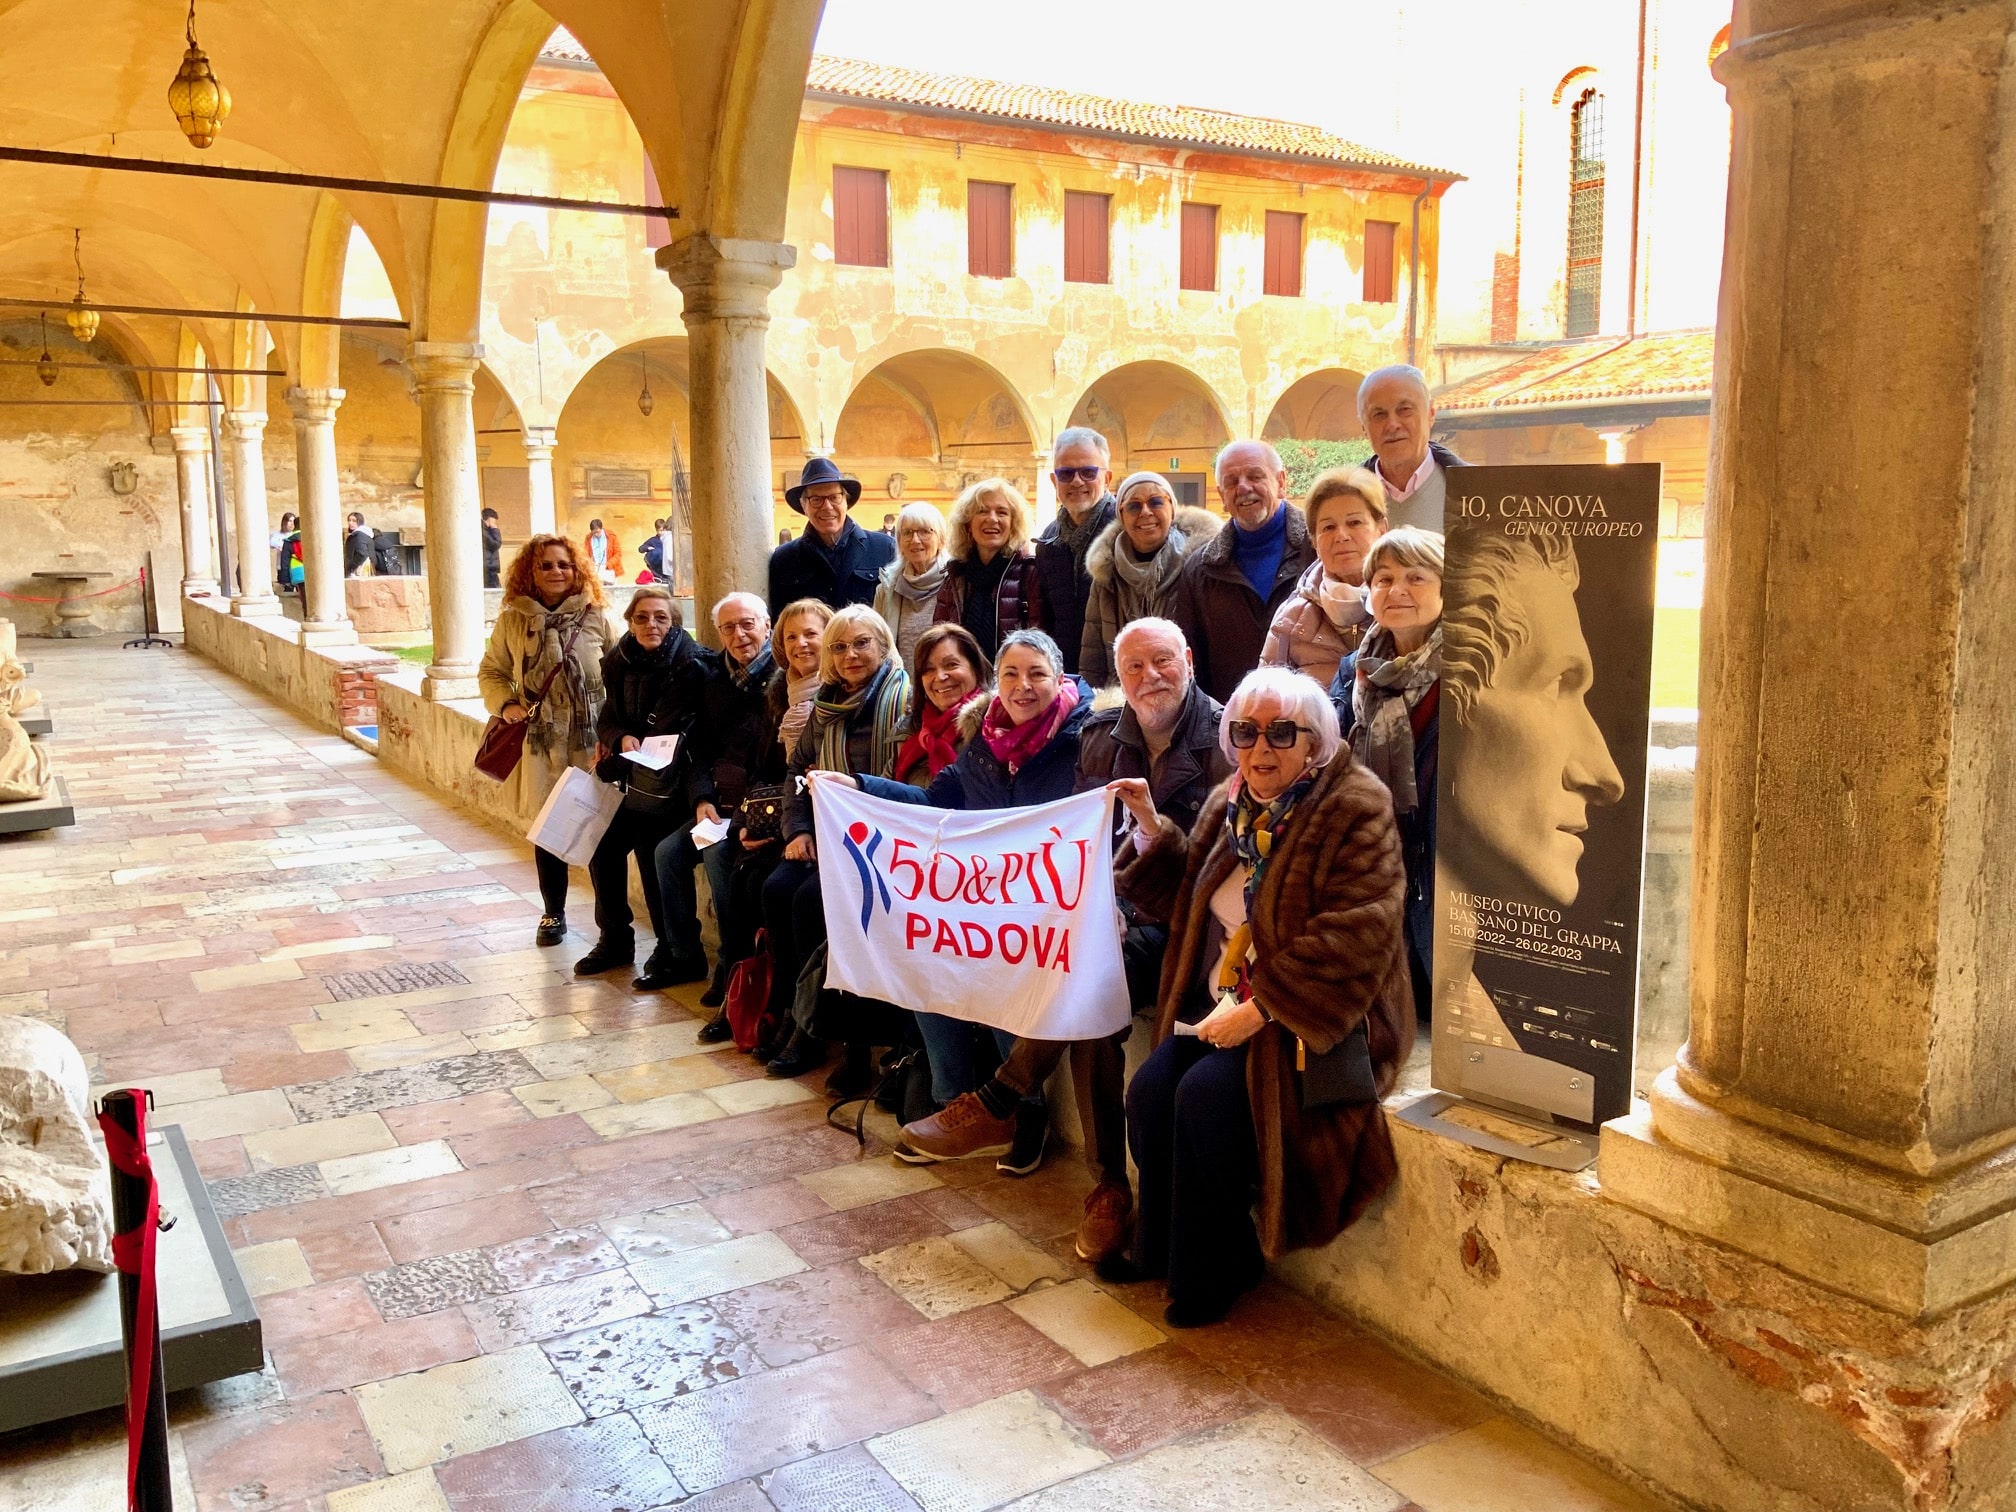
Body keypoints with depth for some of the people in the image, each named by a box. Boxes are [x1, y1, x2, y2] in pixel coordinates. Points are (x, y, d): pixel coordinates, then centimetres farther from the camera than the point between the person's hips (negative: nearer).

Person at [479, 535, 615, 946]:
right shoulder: (513, 620, 6)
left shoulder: (594, 616, 2)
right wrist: (506, 704, -4)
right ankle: (553, 913, 24)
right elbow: (491, 672, 15)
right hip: (541, 742, 1)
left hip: (591, 739, -1)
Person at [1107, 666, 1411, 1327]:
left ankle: (1209, 1272, -3)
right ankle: (1161, 1248, 9)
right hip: (1221, 1003, 7)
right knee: (1149, 1091, -15)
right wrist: (1151, 828, 5)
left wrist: (1260, 1011, -24)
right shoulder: (1231, 804, 10)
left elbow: (1353, 935, -22)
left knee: (1205, 1096, -25)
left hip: (1312, 1018, -6)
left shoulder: (1356, 809, -13)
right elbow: (1187, 899, 20)